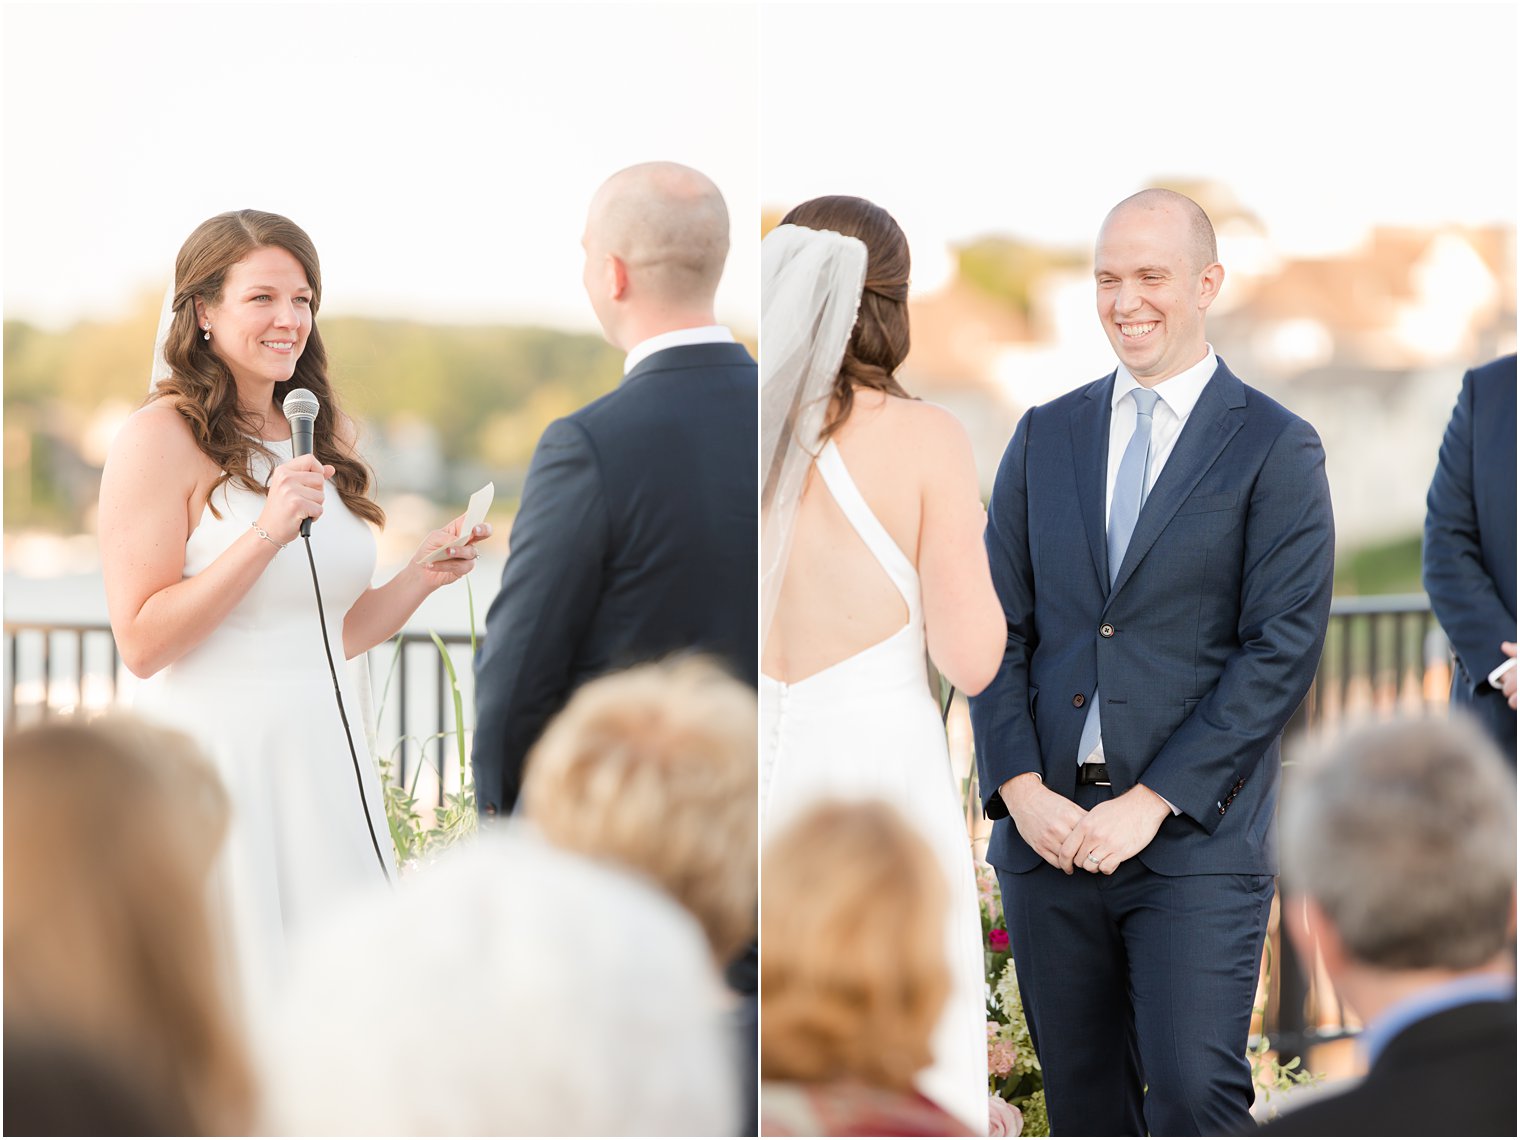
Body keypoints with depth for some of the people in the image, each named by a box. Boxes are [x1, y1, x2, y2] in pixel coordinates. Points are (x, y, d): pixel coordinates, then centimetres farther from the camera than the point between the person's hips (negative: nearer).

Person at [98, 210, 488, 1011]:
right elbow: (142, 643, -13)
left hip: (323, 759, 6)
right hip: (210, 763, -6)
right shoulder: (162, 437, -7)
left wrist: (422, 576, 3)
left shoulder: (324, 437, 13)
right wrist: (267, 533, -19)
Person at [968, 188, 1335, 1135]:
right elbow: (997, 627, 10)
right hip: (1046, 829, 4)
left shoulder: (1276, 449, 0)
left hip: (1198, 837, -4)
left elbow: (1283, 650, -7)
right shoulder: (1045, 437, 13)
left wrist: (1152, 802, -13)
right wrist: (1020, 790, -5)